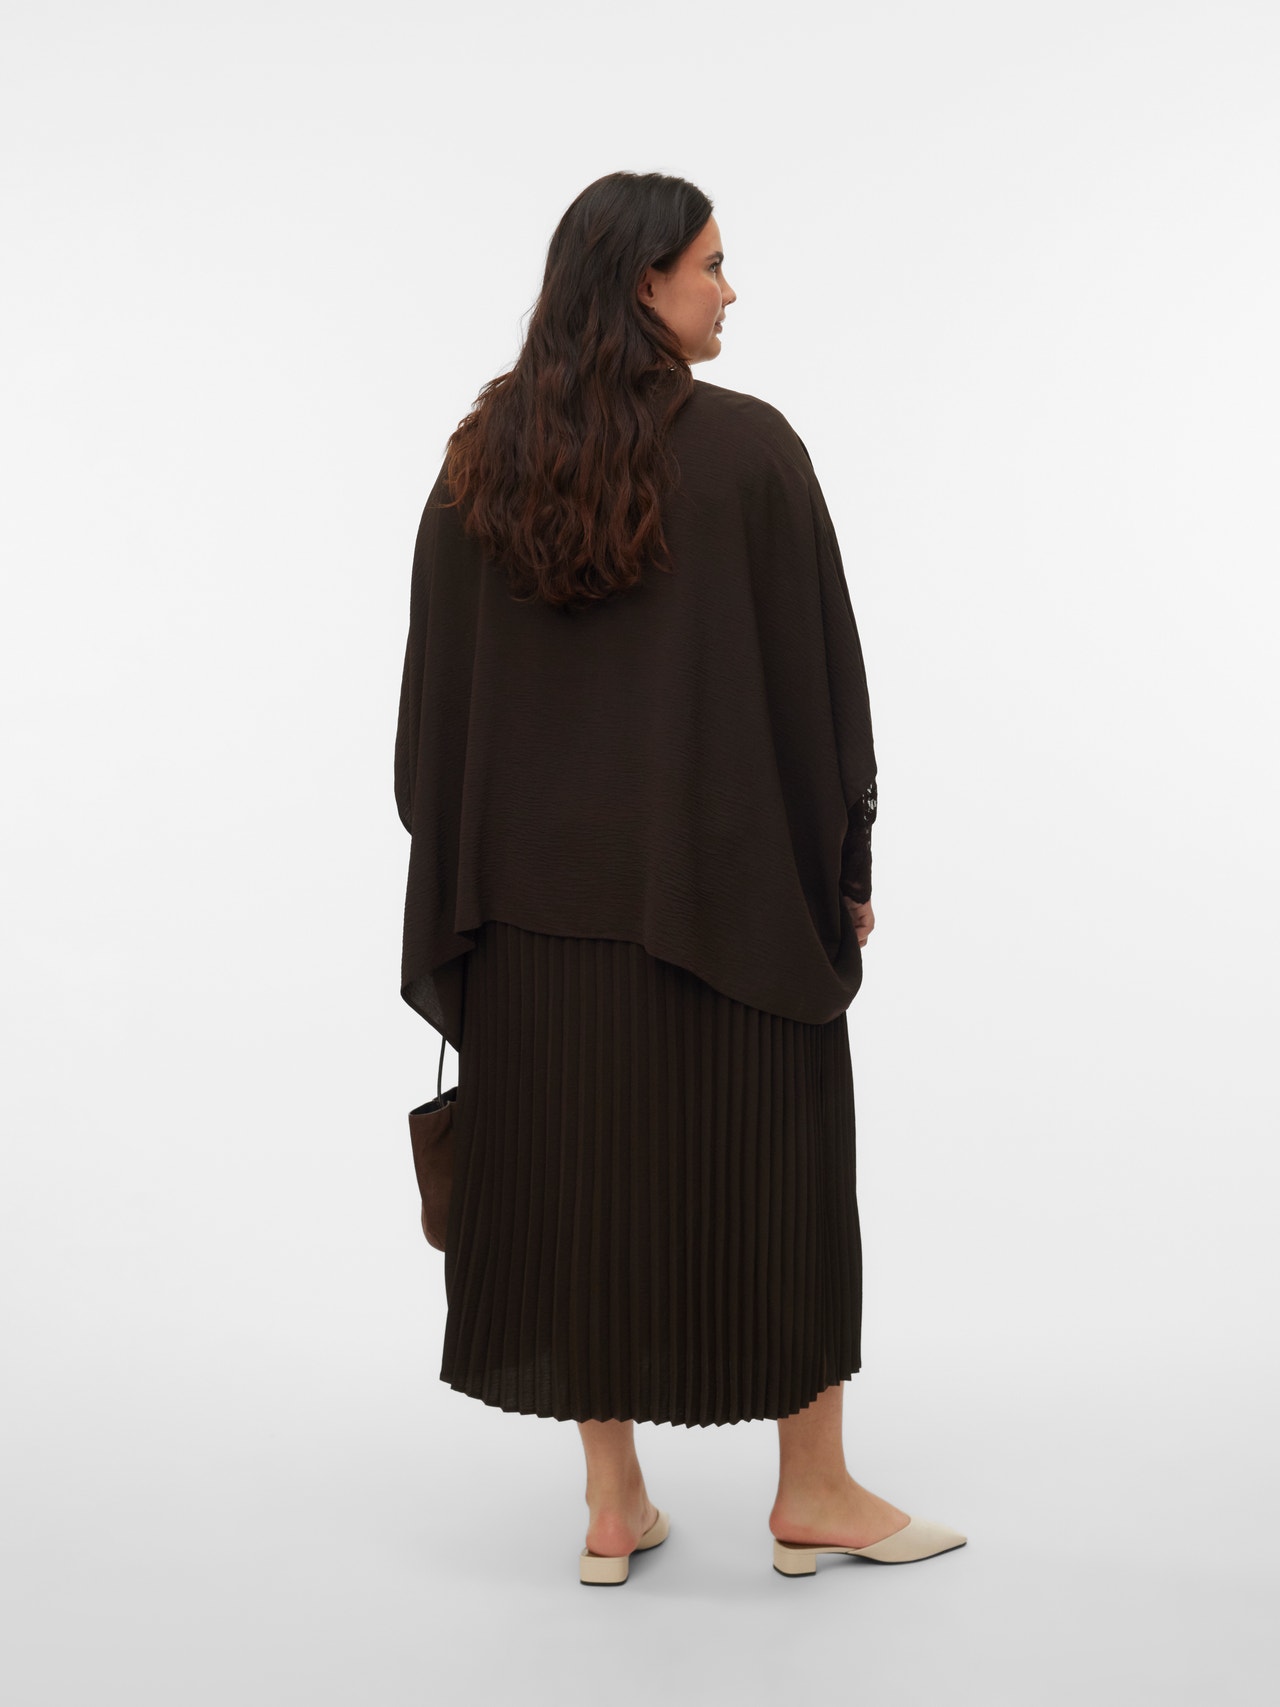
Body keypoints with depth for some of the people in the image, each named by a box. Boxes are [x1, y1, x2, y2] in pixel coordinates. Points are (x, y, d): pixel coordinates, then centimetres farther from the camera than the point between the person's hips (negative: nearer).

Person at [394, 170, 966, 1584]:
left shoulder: (481, 457, 3)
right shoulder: (748, 447, -10)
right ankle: (811, 1490, 22)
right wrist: (847, 864, 2)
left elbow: (438, 686, 5)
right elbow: (816, 670, -8)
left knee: (575, 1165, 11)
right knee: (771, 1163, 10)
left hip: (537, 883, 4)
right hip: (727, 880, -4)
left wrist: (461, 893, 12)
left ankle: (613, 1507, 19)